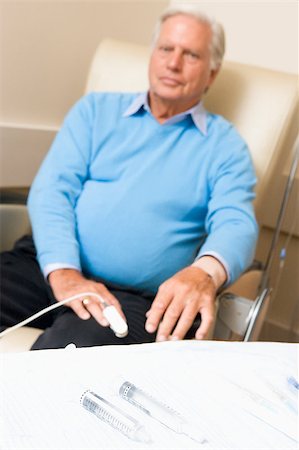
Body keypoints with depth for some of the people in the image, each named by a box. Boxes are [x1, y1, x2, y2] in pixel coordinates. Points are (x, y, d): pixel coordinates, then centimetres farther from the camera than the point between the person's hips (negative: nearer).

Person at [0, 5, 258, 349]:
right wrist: (64, 272, -16)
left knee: (65, 348, -32)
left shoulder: (224, 144, 10)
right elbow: (52, 189, 3)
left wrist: (205, 272, -31)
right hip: (48, 265, 3)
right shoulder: (96, 109, 15)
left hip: (133, 296, -2)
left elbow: (236, 224, -5)